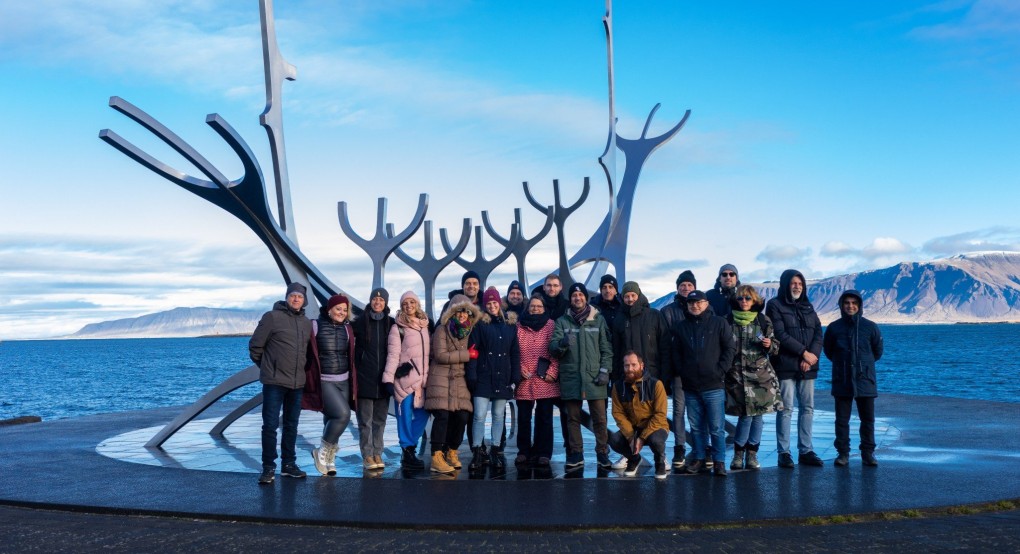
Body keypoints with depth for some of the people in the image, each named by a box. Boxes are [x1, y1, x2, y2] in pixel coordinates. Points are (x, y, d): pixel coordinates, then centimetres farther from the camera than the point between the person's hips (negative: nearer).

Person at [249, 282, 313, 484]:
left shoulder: (307, 323, 10)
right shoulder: (272, 317, -7)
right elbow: (255, 346, -3)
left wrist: (301, 369, 13)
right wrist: (267, 366, 5)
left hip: (297, 383, 5)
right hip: (274, 382, -5)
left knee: (291, 425, 12)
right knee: (270, 425, -3)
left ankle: (289, 464, 22)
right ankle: (268, 467, 4)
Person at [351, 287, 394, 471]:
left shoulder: (391, 324, 6)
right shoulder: (360, 322, 1)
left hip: (383, 378, 2)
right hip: (365, 378, -2)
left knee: (380, 419, 7)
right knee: (365, 420, -1)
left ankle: (377, 454, 14)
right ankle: (368, 455, 4)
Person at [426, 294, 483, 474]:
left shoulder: (469, 330, 14)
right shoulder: (442, 329, -4)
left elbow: (474, 354, 24)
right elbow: (440, 355, -13)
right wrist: (466, 355, -11)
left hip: (460, 380, 5)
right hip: (441, 378, -5)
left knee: (462, 417, -2)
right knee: (442, 415, -14)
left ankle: (451, 452, 16)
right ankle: (437, 458, -12)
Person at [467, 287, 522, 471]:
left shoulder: (510, 324, 9)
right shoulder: (480, 323, 0)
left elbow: (515, 352, 9)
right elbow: (473, 350, -5)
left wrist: (515, 377, 3)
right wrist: (471, 376, -12)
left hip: (502, 378, 3)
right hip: (483, 377, -3)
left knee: (499, 416, 9)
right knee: (479, 415, -5)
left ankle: (496, 451, 17)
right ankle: (477, 452, 3)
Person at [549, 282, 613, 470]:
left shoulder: (598, 319, 8)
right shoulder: (562, 321, 8)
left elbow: (606, 349, 7)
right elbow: (553, 347, -1)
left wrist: (605, 370, -4)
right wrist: (561, 343, -24)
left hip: (595, 377, -1)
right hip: (570, 377, 1)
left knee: (599, 418, 0)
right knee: (573, 418, 7)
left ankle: (602, 453, 10)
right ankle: (576, 454, 15)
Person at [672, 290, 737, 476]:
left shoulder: (719, 323, 1)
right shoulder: (683, 326, 11)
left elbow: (730, 348, -1)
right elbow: (676, 352, 16)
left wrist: (720, 370, -7)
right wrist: (682, 371, 3)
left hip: (713, 386, -3)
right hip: (690, 387, 3)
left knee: (717, 427, -2)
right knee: (696, 427, 9)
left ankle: (719, 461, 5)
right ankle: (699, 458, 19)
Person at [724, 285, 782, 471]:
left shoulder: (763, 320, 7)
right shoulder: (728, 320, 4)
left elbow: (775, 346, 12)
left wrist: (769, 345, -9)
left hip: (760, 374, 2)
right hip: (737, 374, -2)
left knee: (757, 413, 2)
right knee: (746, 414, -9)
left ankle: (752, 453, 13)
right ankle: (738, 453, 7)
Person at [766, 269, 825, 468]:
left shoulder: (807, 307, 16)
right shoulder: (775, 306, -1)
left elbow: (818, 333, 8)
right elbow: (780, 335, -11)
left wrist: (812, 356, -9)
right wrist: (804, 352, -13)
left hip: (807, 367, 5)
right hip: (785, 366, -5)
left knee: (807, 408, 6)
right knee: (786, 409, -4)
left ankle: (806, 451, 13)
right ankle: (784, 452, 1)